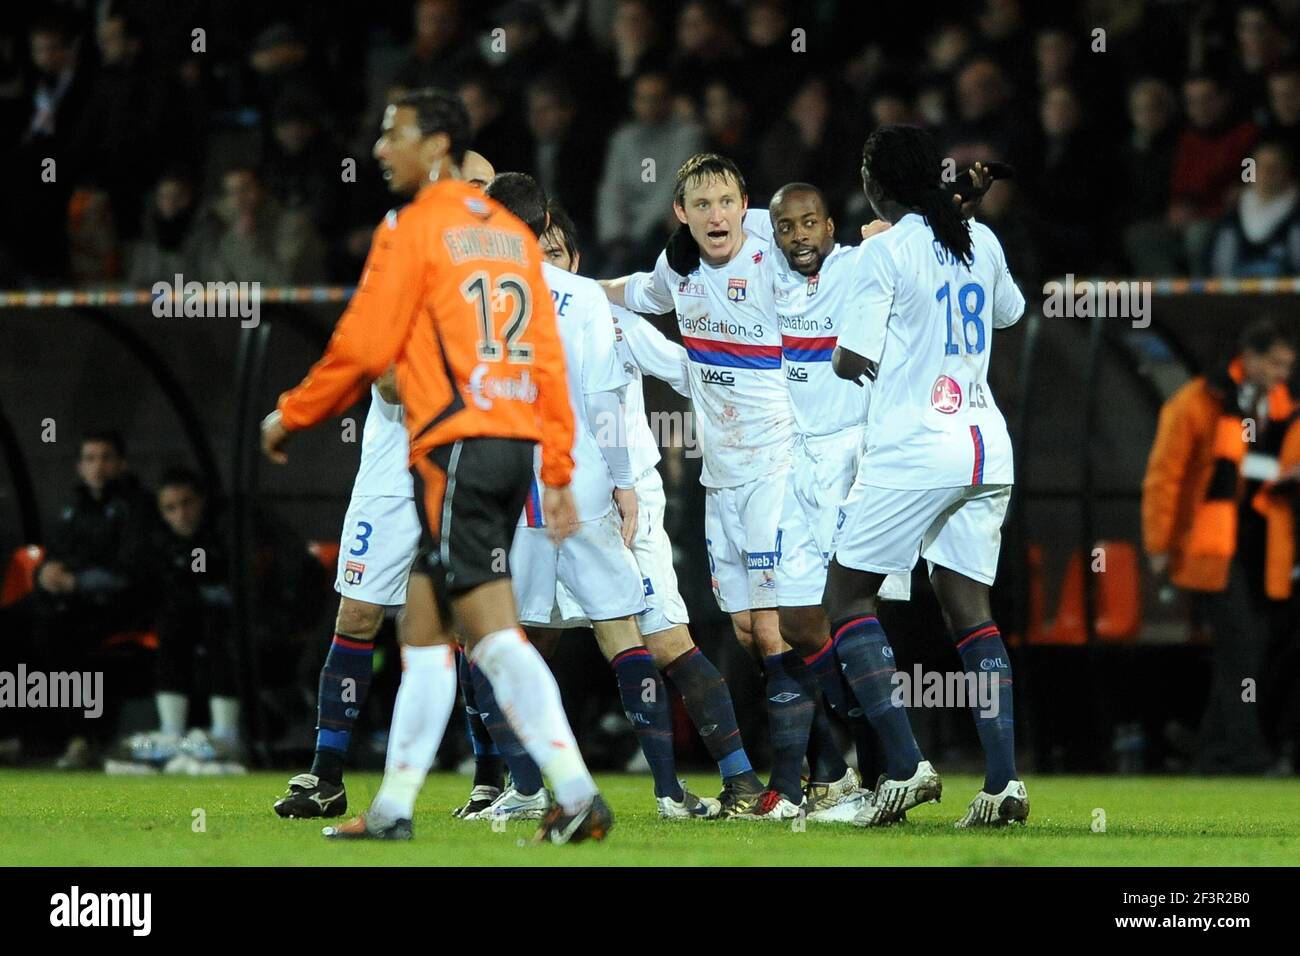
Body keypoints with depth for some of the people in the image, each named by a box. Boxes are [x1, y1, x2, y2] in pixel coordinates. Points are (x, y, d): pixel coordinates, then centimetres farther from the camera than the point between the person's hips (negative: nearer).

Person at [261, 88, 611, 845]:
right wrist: (560, 476, 15)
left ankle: (576, 793, -20)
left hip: (456, 443, -8)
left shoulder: (414, 227, -5)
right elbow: (550, 356, 14)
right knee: (423, 620, 9)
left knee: (492, 627, -11)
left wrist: (292, 415, 8)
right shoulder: (512, 231, 17)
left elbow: (363, 346, -7)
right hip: (517, 441, 8)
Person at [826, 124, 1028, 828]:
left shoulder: (884, 251, -9)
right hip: (987, 449, 6)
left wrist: (843, 352, 13)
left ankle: (906, 767, -10)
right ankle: (1003, 781, -2)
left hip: (912, 452, -6)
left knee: (847, 599, 3)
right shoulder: (981, 241, 10)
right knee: (968, 607, 9)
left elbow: (851, 363, -10)